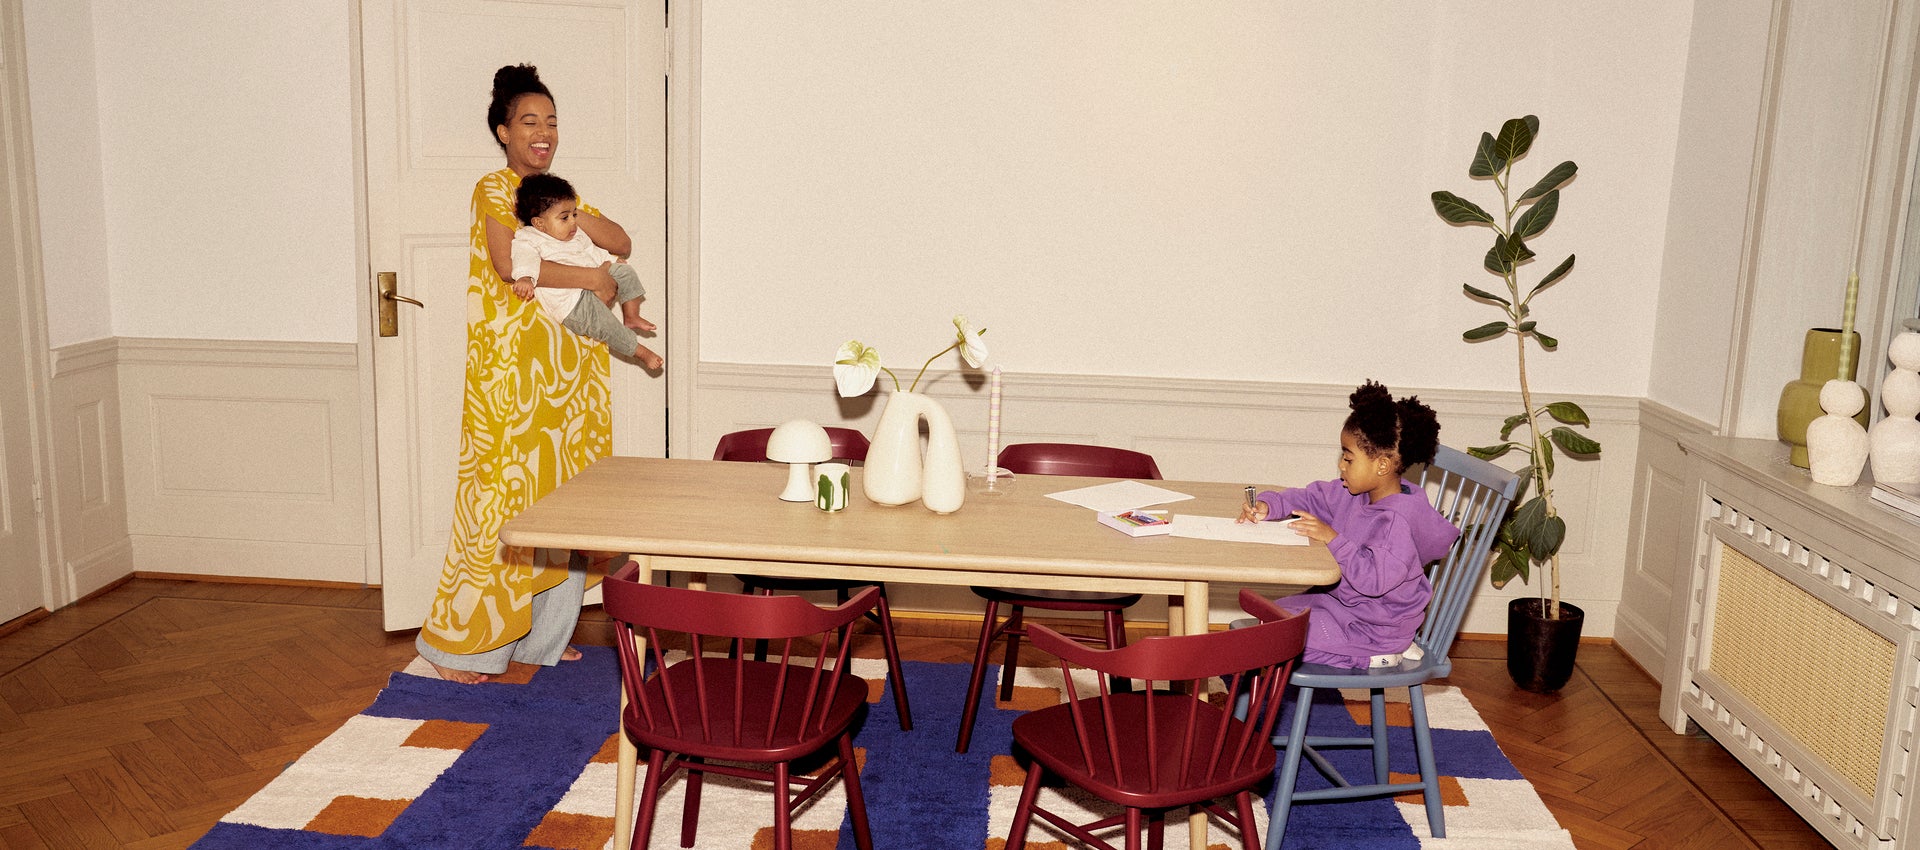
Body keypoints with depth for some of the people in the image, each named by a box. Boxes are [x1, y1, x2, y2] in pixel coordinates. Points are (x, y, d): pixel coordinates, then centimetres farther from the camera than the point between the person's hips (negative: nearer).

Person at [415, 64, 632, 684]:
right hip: (512, 368, -7)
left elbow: (621, 243, 8)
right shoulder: (494, 189, -4)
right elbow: (510, 264, -20)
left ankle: (543, 636, 20)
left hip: (570, 369, 7)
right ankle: (460, 642, 7)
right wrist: (592, 278, -13)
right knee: (501, 495, -5)